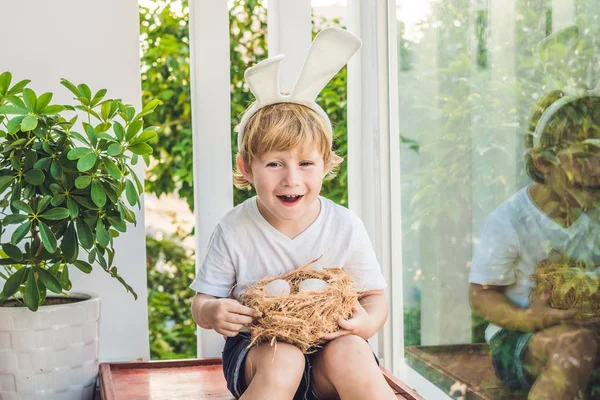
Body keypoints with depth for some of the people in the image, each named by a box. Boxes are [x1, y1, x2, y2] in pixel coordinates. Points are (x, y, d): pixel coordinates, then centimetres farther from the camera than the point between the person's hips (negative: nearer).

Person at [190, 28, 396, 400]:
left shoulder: (345, 227, -6)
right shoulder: (235, 230, -9)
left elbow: (375, 297, 2)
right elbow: (203, 302, -1)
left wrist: (367, 323, -23)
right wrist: (213, 313, -26)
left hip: (327, 344, 1)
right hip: (258, 350, -1)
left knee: (350, 354, -31)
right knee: (282, 361, -33)